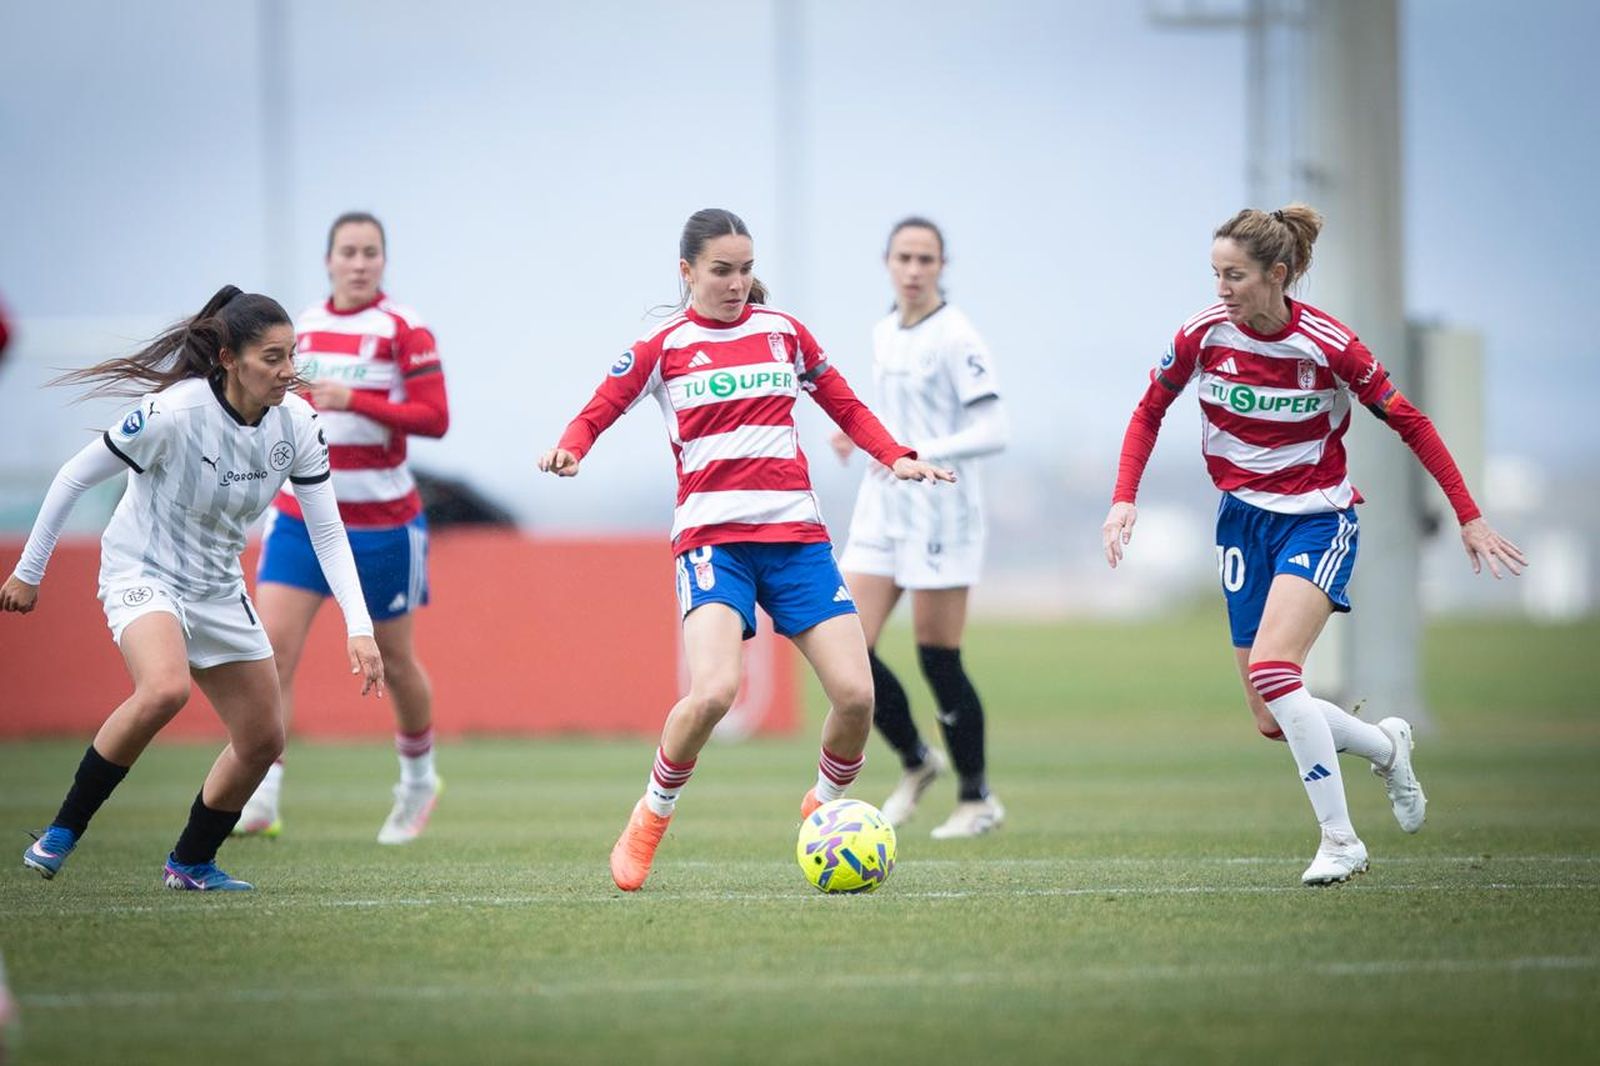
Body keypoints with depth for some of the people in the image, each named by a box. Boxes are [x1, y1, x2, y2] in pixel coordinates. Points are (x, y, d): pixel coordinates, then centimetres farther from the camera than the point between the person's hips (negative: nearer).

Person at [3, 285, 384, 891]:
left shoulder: (297, 422, -9)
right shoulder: (175, 413, -25)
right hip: (142, 572, -7)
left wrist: (359, 629, -13)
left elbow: (327, 530, -2)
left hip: (218, 587, 7)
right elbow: (75, 476, -13)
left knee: (263, 740, 5)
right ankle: (63, 831, -20)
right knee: (165, 689, -35)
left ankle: (191, 863, 27)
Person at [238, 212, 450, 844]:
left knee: (393, 659, 10)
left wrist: (355, 401, -23)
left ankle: (419, 779, 36)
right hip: (302, 514, 4)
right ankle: (259, 797, -18)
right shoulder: (303, 328, 8)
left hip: (382, 521, -4)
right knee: (273, 644, -14)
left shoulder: (404, 330, -7)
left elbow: (435, 418, -15)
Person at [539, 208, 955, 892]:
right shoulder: (661, 349, 4)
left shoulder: (783, 333, 12)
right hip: (711, 536, -3)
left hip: (795, 534, 3)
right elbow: (599, 411, 9)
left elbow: (845, 407, 21)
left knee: (855, 693, -10)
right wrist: (570, 450, -13)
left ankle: (825, 806, 19)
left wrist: (896, 457, 6)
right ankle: (653, 816, 0)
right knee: (713, 692, -26)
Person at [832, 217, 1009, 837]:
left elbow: (992, 431, -16)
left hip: (941, 511, -7)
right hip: (882, 508, 7)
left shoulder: (956, 338, -11)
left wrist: (918, 453, -25)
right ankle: (916, 763, 19)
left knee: (938, 660, -3)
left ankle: (977, 798, 13)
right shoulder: (883, 335, 12)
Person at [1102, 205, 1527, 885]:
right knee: (1271, 720, 2)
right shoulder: (1204, 334, -8)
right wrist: (1124, 498, -6)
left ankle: (1340, 839, -17)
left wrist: (1469, 518, -7)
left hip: (1318, 518, -5)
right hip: (1242, 519, 5)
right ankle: (1387, 748, 32)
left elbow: (1410, 424, -7)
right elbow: (1150, 412, 8)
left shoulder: (1328, 345, -17)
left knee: (1271, 669, -27)